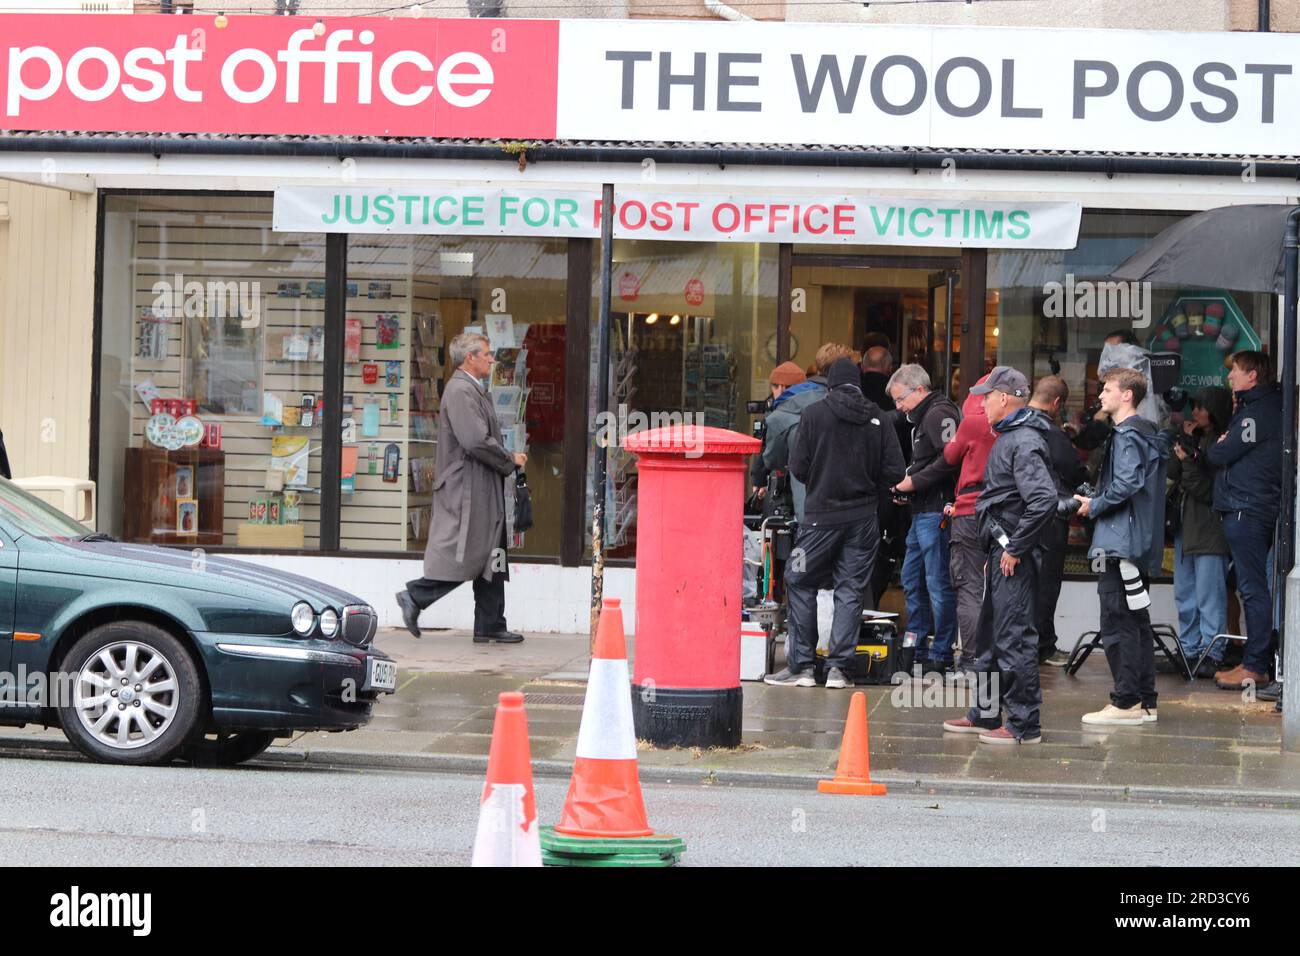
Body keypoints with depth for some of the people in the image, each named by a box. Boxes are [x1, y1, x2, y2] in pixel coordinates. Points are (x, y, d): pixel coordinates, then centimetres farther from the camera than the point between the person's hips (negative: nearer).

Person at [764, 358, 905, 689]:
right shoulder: (877, 419, 1)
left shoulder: (815, 413, -6)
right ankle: (839, 667, 4)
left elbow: (798, 466, -6)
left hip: (822, 514, -3)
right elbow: (894, 470, 0)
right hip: (863, 518, 3)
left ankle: (800, 665, 6)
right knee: (850, 590, 8)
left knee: (800, 584, 8)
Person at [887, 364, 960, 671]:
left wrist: (914, 482, -18)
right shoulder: (922, 417, 20)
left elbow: (950, 459, -24)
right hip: (922, 511, 11)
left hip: (936, 511, -11)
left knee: (938, 583, -6)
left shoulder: (939, 414, -12)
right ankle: (915, 648, 22)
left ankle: (942, 654, -1)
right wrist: (904, 484, 12)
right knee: (911, 580, 15)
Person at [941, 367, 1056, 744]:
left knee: (1014, 637, -7)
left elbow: (1044, 500, -27)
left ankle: (1024, 724, -3)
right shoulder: (1010, 437, 17)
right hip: (1001, 549, 11)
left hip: (1014, 557, -11)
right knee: (990, 635, 17)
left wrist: (1015, 549, -22)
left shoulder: (1024, 442, -16)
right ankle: (986, 713, 27)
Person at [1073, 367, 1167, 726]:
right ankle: (1145, 702, 16)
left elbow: (1126, 484, -24)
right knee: (1137, 624, 13)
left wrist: (1094, 506, -10)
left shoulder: (1128, 436, -13)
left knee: (1118, 625, -8)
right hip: (1140, 544, 10)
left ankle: (1126, 703, -8)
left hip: (1120, 543, -10)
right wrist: (1095, 501, 13)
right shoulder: (1146, 434, 18)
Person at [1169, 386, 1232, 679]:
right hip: (1185, 527, 9)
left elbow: (1208, 492, -14)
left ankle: (1211, 655, -4)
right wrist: (1183, 442, -3)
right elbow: (1172, 474, 5)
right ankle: (1189, 651, 19)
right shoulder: (1195, 438, 12)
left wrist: (1189, 460, -19)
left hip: (1210, 531, -9)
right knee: (1185, 594, 12)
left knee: (1209, 596, -7)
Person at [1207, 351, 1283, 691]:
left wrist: (1212, 450, 7)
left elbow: (1221, 454, -14)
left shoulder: (1259, 411, -13)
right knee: (1253, 588, 12)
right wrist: (1221, 449, -3)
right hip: (1249, 506, 10)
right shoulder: (1259, 407, 19)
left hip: (1247, 508, -10)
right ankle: (1255, 661, 16)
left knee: (1253, 588, -9)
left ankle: (1255, 667, -8)